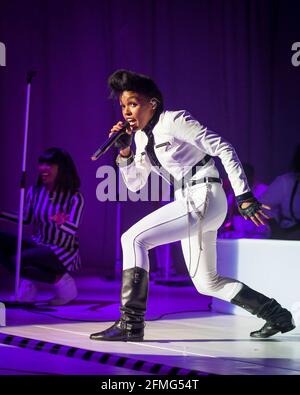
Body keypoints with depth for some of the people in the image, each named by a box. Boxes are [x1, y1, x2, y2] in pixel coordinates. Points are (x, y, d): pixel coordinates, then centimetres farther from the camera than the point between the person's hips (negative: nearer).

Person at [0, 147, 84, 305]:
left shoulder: (74, 197, -15)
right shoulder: (34, 192, 0)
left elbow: (73, 230, -23)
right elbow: (26, 218, 12)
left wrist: (61, 223, -45)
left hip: (63, 252, -6)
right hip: (38, 244, 6)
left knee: (18, 260, -30)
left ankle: (60, 280, -8)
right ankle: (27, 282, -4)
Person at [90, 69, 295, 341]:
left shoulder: (175, 121, -10)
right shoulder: (141, 137, 13)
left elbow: (224, 149, -12)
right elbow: (135, 184, 19)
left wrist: (244, 196, -17)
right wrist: (124, 151, 3)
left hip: (204, 197, -10)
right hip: (188, 203, 10)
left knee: (133, 238, -18)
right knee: (207, 282, 13)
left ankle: (130, 324, -17)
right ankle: (277, 316, 23)